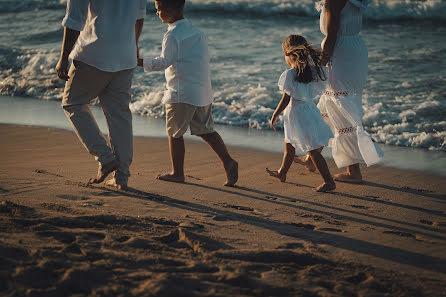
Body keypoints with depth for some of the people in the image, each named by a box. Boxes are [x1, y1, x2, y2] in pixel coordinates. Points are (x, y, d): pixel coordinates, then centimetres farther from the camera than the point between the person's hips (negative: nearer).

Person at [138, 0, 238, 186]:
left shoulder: (172, 35, -12)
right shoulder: (196, 32, 14)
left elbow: (164, 62, -17)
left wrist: (140, 62, -14)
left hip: (182, 93, -8)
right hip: (203, 92, 8)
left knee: (174, 132, 5)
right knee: (206, 130, 12)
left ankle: (177, 173, 12)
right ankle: (228, 162, -1)